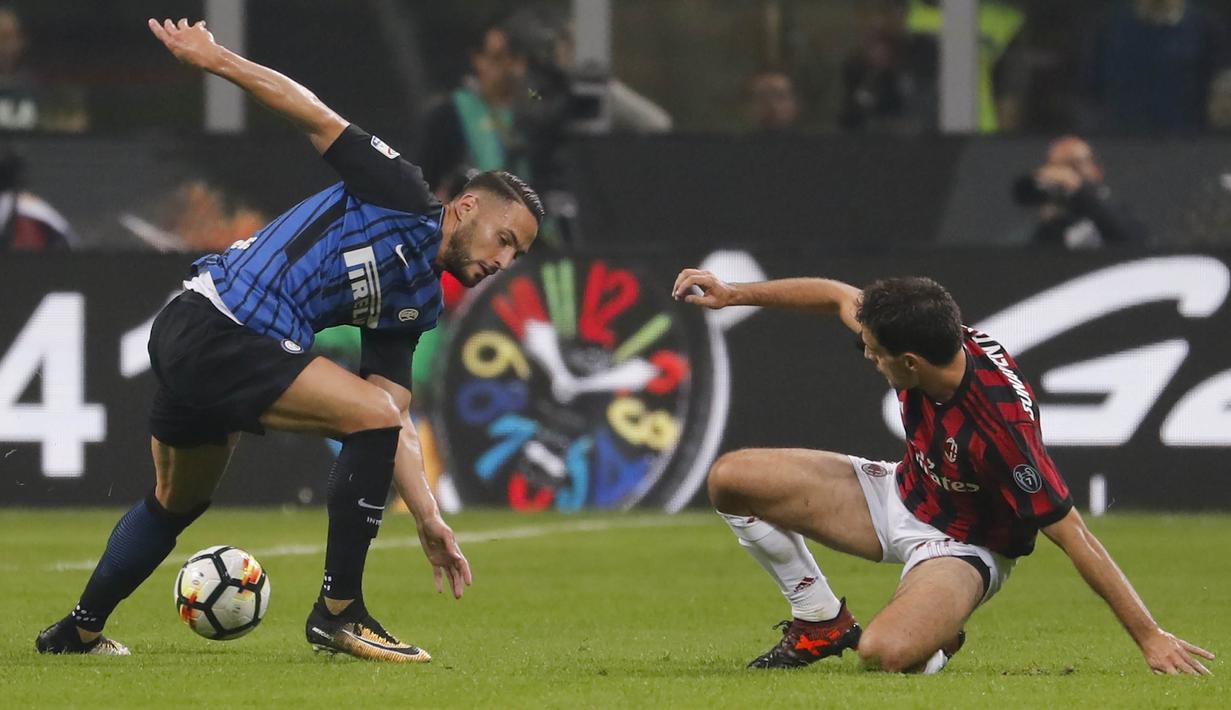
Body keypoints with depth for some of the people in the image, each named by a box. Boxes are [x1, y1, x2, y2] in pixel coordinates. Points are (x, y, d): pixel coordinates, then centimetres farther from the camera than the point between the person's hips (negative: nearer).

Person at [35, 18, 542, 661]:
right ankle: (338, 613, -10)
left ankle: (78, 630, 46)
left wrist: (429, 519, 7)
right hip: (218, 329, -10)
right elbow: (317, 119, -7)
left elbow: (395, 426, 14)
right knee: (372, 413, -15)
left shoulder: (418, 306, 17)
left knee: (176, 502, 27)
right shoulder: (401, 196, -5)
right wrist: (217, 61, -13)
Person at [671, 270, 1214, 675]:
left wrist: (1150, 638, -33)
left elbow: (1073, 537, -35)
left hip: (961, 546, -7)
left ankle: (938, 638, 2)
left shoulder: (1001, 425, -39)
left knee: (884, 653, -37)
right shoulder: (933, 340, -21)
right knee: (731, 478, -3)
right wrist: (733, 294, 6)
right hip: (903, 495, 7)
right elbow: (838, 297, 0)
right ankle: (821, 623, 14)